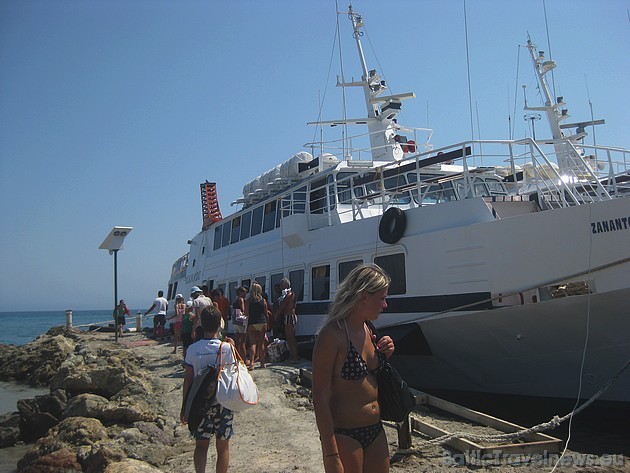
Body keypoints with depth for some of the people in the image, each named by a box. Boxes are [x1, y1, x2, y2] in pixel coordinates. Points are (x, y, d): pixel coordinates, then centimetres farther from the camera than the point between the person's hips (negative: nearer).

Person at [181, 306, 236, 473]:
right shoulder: (227, 348, -12)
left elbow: (188, 379, -3)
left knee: (201, 445, 12)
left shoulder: (192, 349, -8)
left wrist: (184, 406, 5)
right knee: (223, 447, 13)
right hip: (223, 403, -1)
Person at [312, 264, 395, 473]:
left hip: (375, 431, 8)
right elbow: (320, 399, -19)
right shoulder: (332, 335, -19)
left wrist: (384, 355, 0)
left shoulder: (368, 330, 4)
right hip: (344, 436, -7)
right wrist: (331, 456, -19)